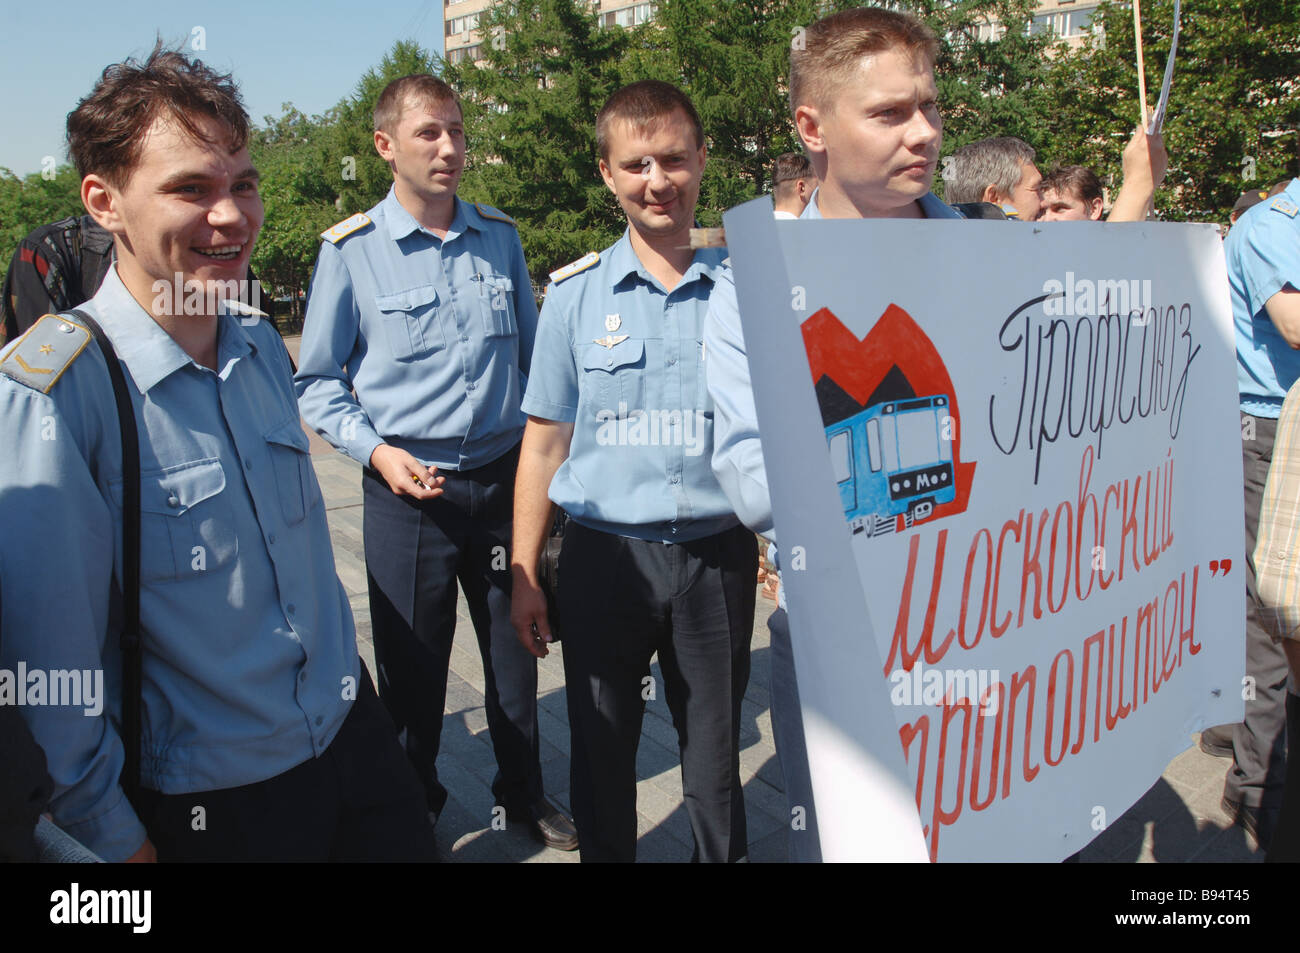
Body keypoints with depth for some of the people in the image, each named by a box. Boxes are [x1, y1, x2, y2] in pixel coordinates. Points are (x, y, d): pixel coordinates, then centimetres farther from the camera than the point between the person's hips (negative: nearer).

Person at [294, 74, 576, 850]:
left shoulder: (500, 237, 5)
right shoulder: (352, 251, -5)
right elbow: (318, 382, 0)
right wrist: (376, 451, -13)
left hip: (503, 477, 3)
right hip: (409, 488, -3)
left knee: (516, 648, 15)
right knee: (413, 668, 11)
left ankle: (525, 793, 38)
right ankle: (412, 807, 35)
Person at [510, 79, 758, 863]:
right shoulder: (575, 295, 0)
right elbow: (544, 444, 3)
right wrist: (524, 576, 2)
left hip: (718, 553, 0)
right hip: (606, 554, 0)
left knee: (715, 749, 14)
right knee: (601, 752, 14)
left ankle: (725, 854, 38)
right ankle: (605, 853, 38)